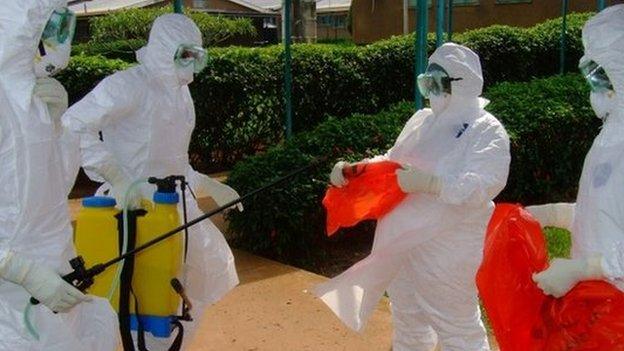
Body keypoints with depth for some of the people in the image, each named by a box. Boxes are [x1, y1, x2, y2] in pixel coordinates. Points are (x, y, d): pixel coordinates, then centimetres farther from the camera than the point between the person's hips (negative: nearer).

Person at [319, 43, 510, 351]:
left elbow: (479, 188, -23)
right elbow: (391, 161, 17)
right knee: (407, 323, 23)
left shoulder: (488, 131, -10)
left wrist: (427, 183, -33)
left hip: (448, 248, -7)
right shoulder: (421, 120, 11)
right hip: (403, 242, 7)